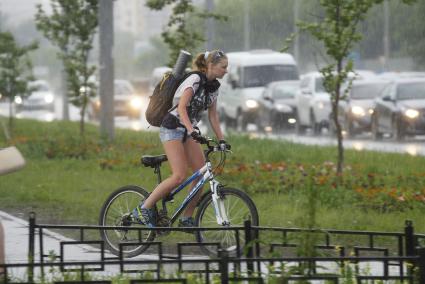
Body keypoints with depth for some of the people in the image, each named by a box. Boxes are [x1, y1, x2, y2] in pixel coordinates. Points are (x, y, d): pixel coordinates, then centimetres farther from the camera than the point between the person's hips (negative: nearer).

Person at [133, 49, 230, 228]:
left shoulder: (214, 86, 7)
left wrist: (221, 140, 8)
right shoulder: (195, 80, -18)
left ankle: (187, 218, 4)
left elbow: (212, 115, 14)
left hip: (189, 131, 8)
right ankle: (143, 209, -11)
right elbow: (182, 108, -28)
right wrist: (192, 131, -40)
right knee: (179, 176, -20)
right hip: (173, 128, -8)